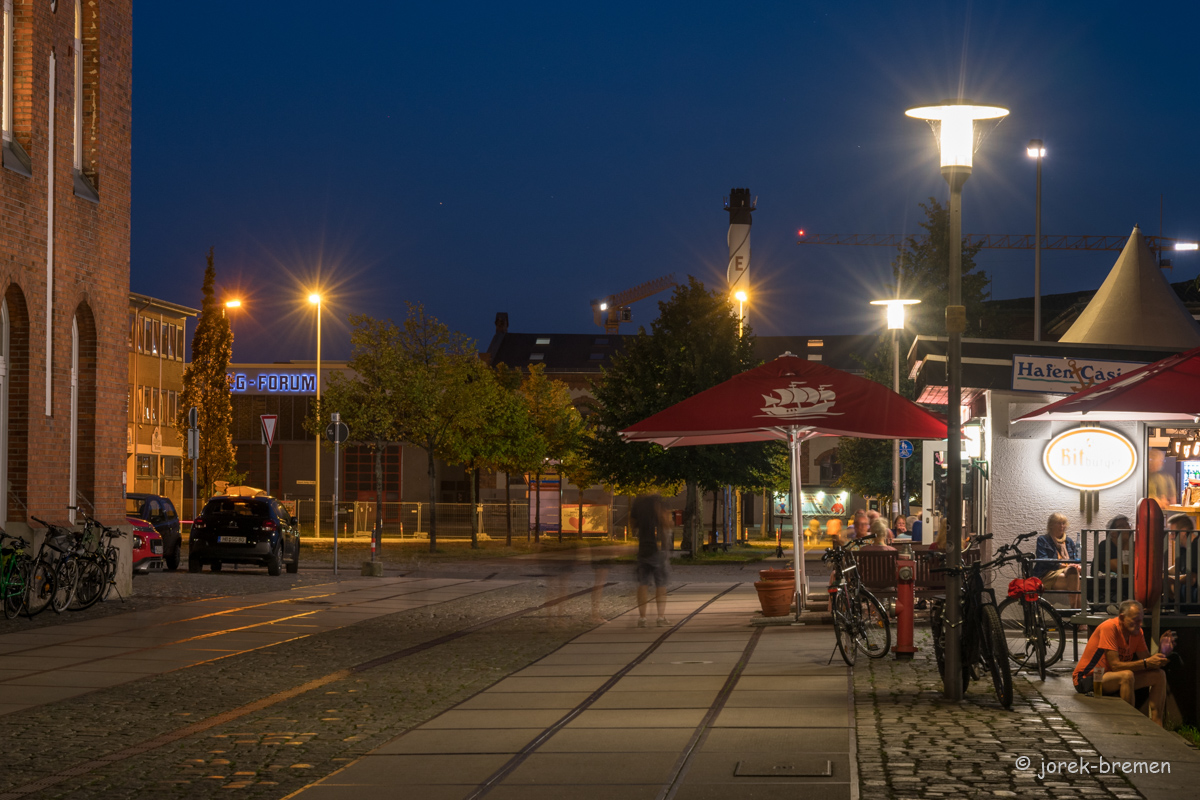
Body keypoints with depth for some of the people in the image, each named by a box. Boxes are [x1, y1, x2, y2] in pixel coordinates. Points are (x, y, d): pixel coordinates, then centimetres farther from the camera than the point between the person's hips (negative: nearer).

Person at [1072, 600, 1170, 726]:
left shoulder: (1137, 632, 1)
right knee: (1127, 675, -36)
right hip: (1087, 679, -9)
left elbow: (1146, 659, -2)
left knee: (1159, 675, -2)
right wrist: (1146, 663, -31)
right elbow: (1115, 665, -28)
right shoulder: (1109, 627, -23)